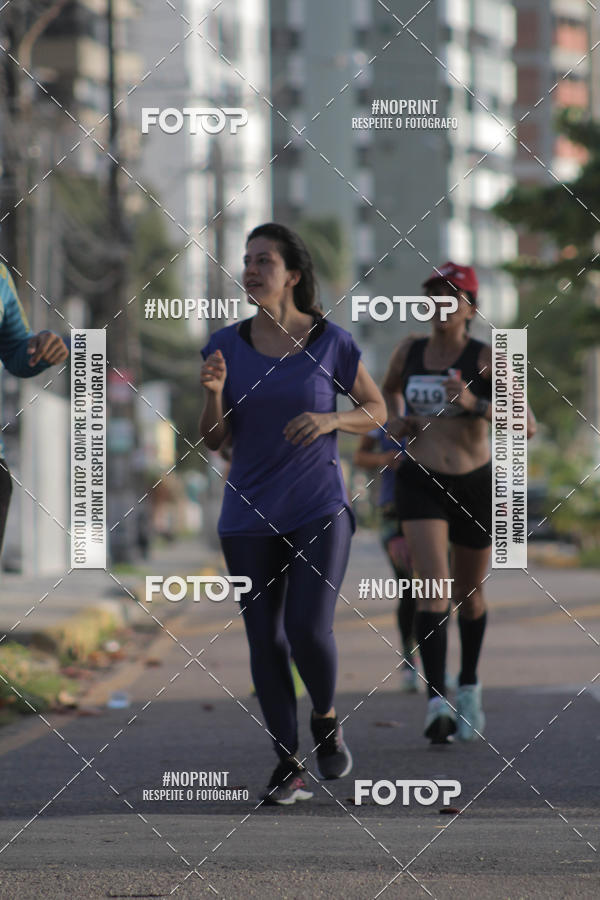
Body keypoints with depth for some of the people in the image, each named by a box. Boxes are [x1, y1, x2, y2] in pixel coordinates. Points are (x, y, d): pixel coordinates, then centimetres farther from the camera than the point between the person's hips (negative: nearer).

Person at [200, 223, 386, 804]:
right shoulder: (227, 346, 0)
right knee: (265, 641, 2)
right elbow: (213, 440, 3)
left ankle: (326, 718, 17)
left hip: (319, 510, -2)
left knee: (310, 632, -14)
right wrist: (213, 392, -17)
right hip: (250, 516, 3)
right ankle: (288, 769, 12)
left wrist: (329, 420, -14)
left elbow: (376, 411, 6)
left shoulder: (332, 342, -6)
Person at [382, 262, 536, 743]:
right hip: (421, 484, 0)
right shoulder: (410, 350, 2)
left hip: (476, 486, 0)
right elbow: (388, 390, 25)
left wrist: (474, 404, -32)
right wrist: (392, 424, 4)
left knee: (469, 595, 16)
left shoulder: (487, 357, -8)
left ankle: (470, 685, 42)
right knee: (434, 588, -20)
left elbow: (527, 424, -17)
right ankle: (437, 704, -28)